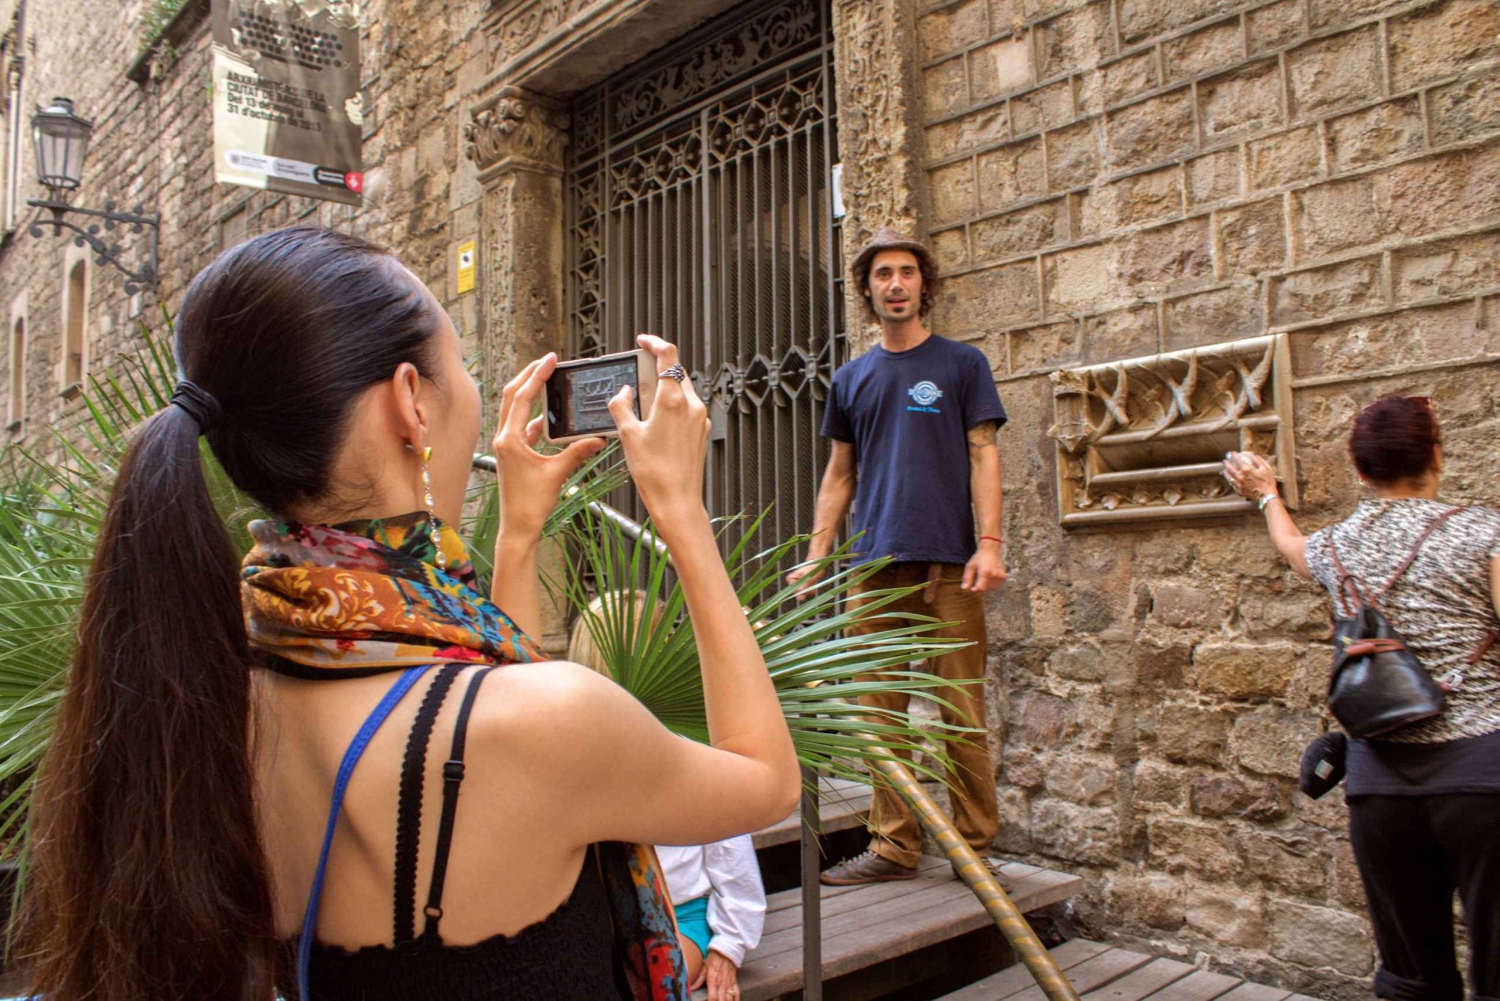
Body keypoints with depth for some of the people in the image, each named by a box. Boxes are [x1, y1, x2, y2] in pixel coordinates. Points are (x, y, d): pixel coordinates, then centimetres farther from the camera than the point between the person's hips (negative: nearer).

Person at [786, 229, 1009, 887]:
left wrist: (989, 543, -10)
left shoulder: (961, 363, 8)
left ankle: (975, 848, 12)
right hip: (874, 564, 3)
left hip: (948, 561, -3)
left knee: (963, 713, -1)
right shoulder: (851, 379, 16)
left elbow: (983, 455, 2)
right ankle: (894, 847, 16)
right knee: (882, 716, 6)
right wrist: (815, 558, 9)